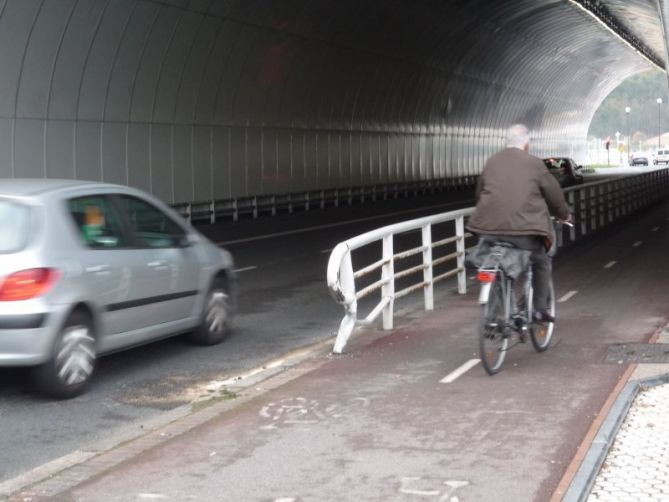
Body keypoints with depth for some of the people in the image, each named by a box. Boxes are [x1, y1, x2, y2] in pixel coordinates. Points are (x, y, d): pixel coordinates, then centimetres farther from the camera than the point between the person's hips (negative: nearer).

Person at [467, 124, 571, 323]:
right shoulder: (534, 164, 2)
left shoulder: (492, 162, 13)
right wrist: (563, 214, 27)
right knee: (541, 263, 18)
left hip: (490, 227, 3)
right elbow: (554, 193, 9)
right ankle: (540, 308, 13)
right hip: (524, 227, -3)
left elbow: (479, 192, 21)